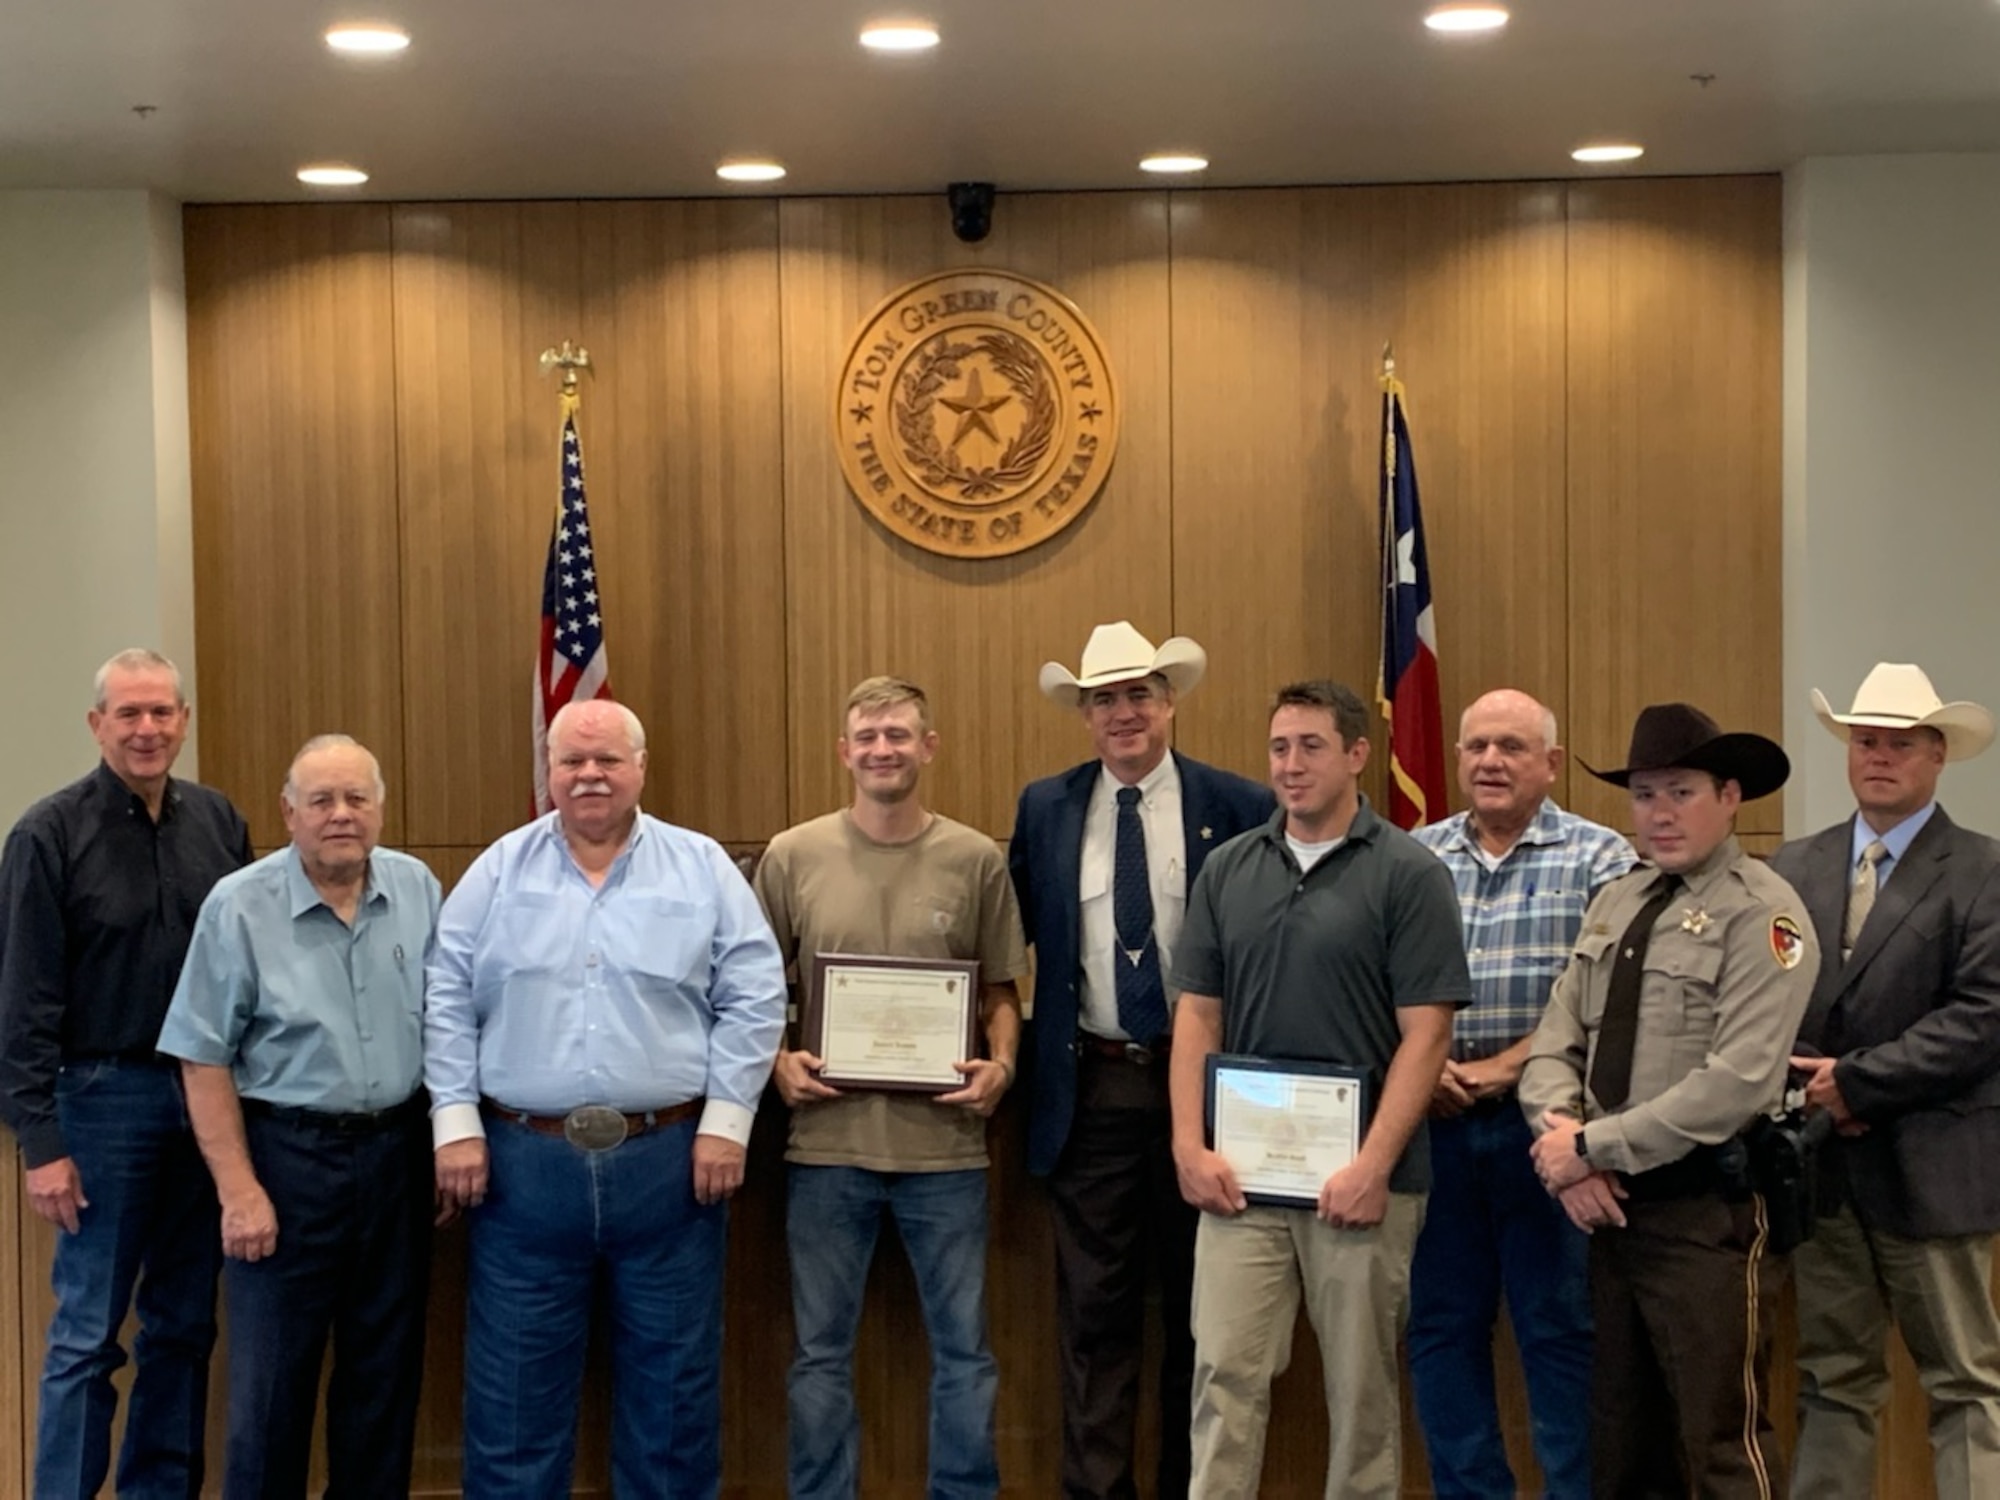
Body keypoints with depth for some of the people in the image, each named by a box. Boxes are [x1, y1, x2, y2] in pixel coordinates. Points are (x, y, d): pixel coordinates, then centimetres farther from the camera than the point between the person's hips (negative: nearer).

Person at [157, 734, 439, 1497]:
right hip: (287, 1154, -3)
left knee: (387, 1369, 12)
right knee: (273, 1376, 4)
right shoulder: (239, 906, -9)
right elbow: (205, 1060, -7)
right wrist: (239, 1190, -12)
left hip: (398, 1150, 4)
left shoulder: (417, 889, 2)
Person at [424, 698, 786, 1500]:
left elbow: (753, 998, 0)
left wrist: (726, 1121, -6)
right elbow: (447, 1001, 3)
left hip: (667, 1159, 0)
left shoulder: (703, 869, 3)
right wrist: (456, 1123, -4)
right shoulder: (498, 872, 5)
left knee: (672, 1380, 9)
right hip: (523, 1162, 0)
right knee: (515, 1382, 8)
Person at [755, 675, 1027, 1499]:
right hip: (827, 1144, 0)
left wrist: (1000, 1065, -10)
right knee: (822, 1352, 10)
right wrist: (778, 1061, -8)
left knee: (962, 1348, 9)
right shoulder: (792, 856, 1)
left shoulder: (977, 860, 1)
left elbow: (1001, 990, 7)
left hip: (945, 1145, 0)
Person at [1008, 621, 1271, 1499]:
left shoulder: (1238, 808, -3)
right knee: (1094, 1311, 4)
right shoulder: (1044, 808, 5)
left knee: (1197, 1304, 10)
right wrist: (1010, 1045, 2)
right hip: (1088, 1089, 1)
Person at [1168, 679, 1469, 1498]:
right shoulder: (1229, 868, 7)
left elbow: (1425, 1033, -9)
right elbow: (1198, 1014, 7)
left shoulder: (1408, 873, -5)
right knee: (1225, 1372, 1)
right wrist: (1190, 1144, -4)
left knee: (1361, 1382, 9)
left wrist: (1373, 1167, -16)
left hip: (1360, 1177, -3)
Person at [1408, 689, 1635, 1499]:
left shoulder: (1599, 859, 0)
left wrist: (1503, 1068, -13)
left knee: (1560, 1330, 2)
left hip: (1544, 1120, -3)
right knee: (1442, 1326, 9)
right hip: (1433, 1121, 3)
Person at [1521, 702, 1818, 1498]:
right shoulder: (1615, 903, 12)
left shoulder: (1760, 914, -11)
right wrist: (1562, 1130, -11)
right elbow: (1555, 1045, 9)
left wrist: (1595, 1146, -17)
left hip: (1707, 1210, -7)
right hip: (1612, 1204, 7)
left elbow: (1738, 1080, -20)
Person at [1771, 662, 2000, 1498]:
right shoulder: (1796, 866, 10)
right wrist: (1813, 1088, -11)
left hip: (1928, 1169, -4)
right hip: (1819, 1163, 4)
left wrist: (1857, 1081, -15)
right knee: (1832, 1380, 13)